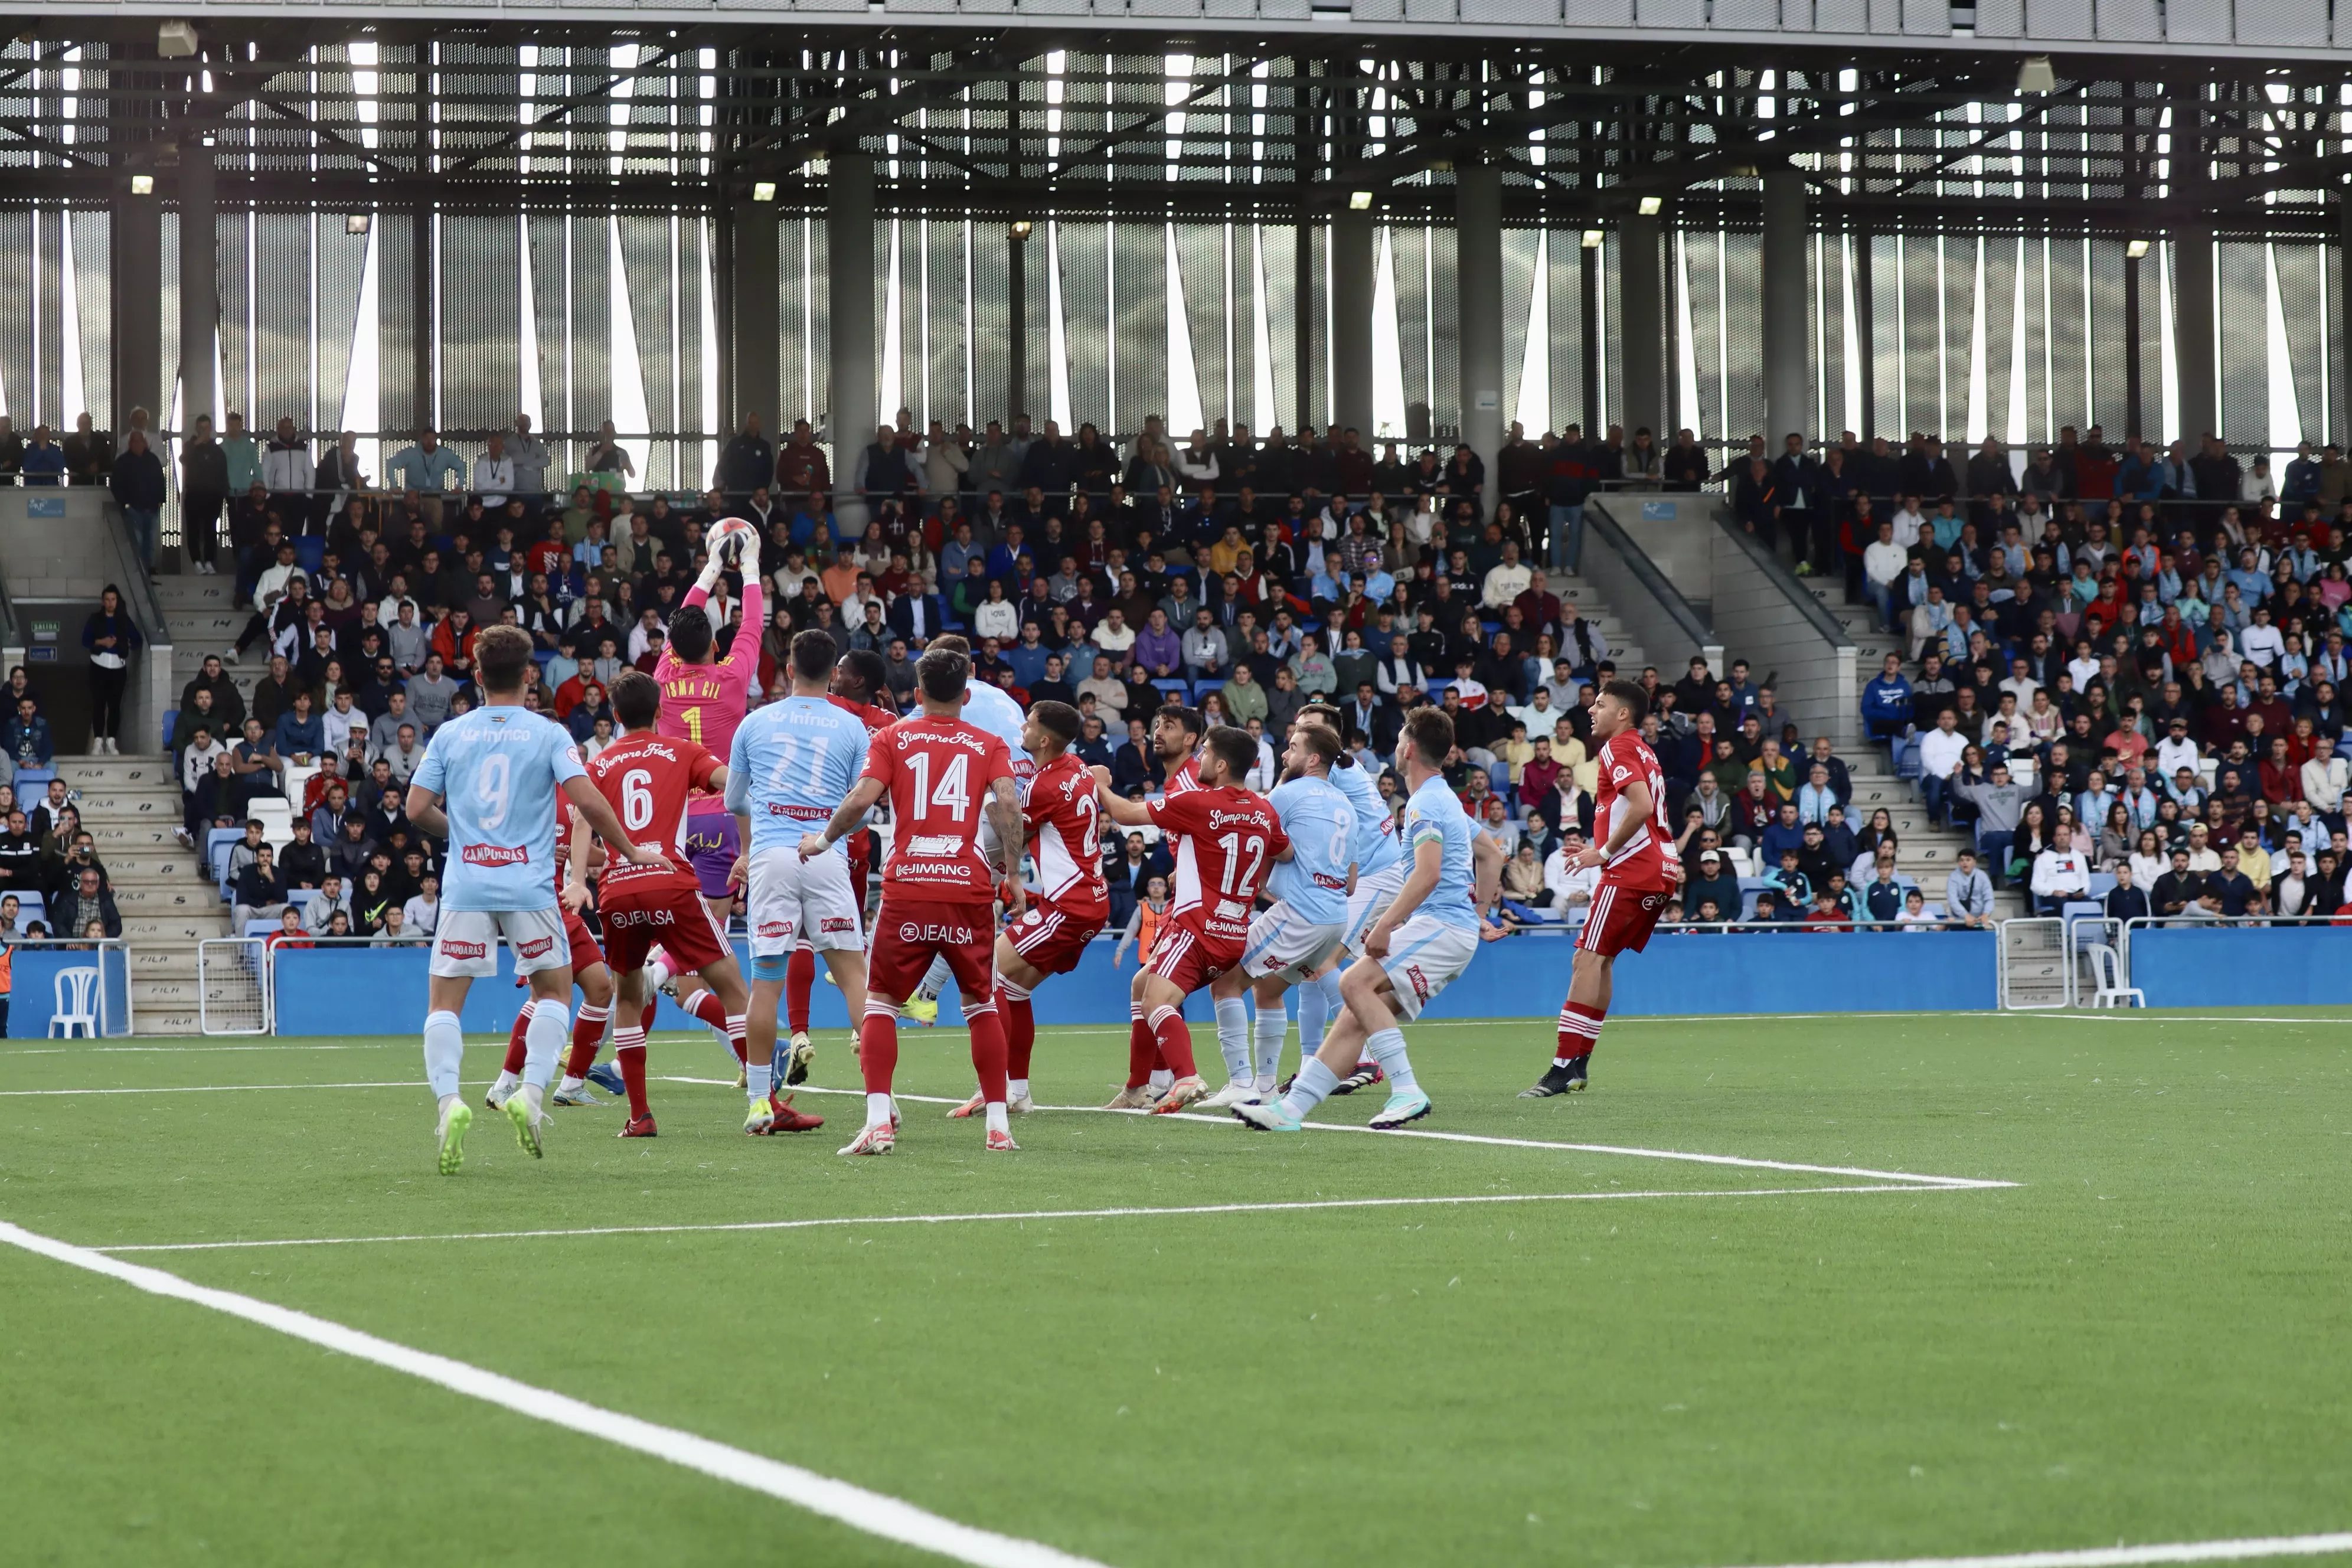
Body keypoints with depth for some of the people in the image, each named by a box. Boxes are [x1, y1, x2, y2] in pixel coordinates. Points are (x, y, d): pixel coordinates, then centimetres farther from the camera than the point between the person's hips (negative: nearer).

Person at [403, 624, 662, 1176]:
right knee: (554, 990, 16)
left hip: (466, 887, 1)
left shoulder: (449, 734, 6)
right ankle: (531, 1093, -2)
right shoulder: (548, 734, 0)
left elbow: (418, 809, 5)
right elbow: (588, 802, -9)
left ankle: (448, 1099, -16)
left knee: (444, 1003, 6)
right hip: (529, 887, -1)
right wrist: (631, 852, 4)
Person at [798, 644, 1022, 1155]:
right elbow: (1008, 801, -7)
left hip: (907, 887, -1)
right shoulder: (989, 745, 9)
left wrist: (821, 841, 9)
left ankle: (879, 1123, -9)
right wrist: (1013, 874, -3)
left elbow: (861, 798, -6)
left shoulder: (892, 738, 7)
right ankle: (998, 1126, 10)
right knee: (981, 1004, 15)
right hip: (969, 888, 1)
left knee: (880, 1002, 7)